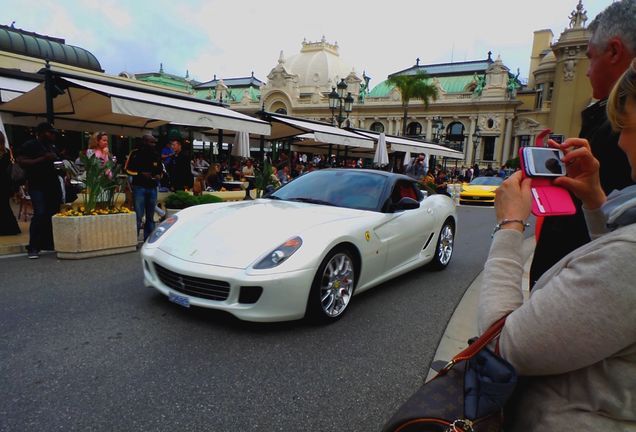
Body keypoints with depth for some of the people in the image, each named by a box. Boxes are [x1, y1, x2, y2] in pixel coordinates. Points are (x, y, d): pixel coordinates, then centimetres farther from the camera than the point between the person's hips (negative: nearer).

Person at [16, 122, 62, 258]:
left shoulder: (52, 146, 18)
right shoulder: (29, 145, -2)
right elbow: (21, 162, -11)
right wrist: (43, 159, -19)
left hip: (53, 184, 7)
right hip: (37, 185, -7)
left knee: (54, 213, 4)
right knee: (40, 214, -14)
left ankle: (48, 244, 15)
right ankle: (33, 248, -6)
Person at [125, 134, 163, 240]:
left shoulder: (156, 155, 10)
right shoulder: (135, 153, -2)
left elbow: (161, 170, 21)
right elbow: (127, 169, -1)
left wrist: (159, 176, -1)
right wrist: (140, 174, -15)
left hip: (152, 188, 5)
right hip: (139, 187, -4)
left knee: (150, 217, 10)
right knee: (138, 216, -7)